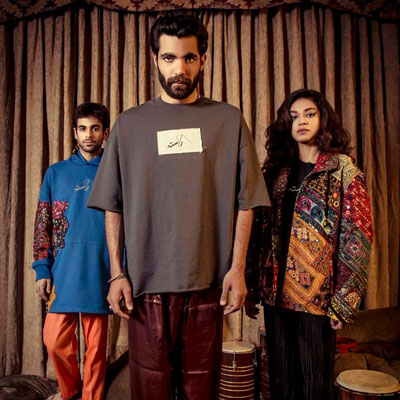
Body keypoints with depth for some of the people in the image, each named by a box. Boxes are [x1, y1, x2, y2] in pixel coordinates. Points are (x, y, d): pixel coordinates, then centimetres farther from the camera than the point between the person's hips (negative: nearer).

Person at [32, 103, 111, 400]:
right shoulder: (57, 172, 9)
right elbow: (42, 224, 8)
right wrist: (42, 269, 0)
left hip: (101, 272, -1)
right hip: (63, 271, 2)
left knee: (96, 344, 6)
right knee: (55, 340, 5)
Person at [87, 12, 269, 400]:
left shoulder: (228, 120, 4)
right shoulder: (129, 124, 6)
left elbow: (245, 201, 3)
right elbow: (113, 206, 6)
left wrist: (237, 267, -3)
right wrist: (117, 273, 1)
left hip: (208, 282, 0)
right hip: (145, 282, 1)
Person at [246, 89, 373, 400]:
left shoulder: (344, 171, -3)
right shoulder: (275, 170, 9)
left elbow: (358, 240, -7)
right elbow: (259, 231, 8)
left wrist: (343, 302, -11)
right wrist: (252, 287, 5)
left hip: (317, 296, -3)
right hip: (276, 294, 4)